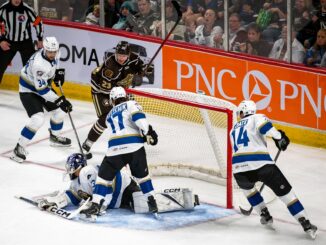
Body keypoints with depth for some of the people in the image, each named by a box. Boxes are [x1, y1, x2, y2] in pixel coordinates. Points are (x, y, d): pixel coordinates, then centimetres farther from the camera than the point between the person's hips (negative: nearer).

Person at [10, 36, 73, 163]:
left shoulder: (54, 54, -13)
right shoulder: (38, 63, -38)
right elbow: (41, 89, -34)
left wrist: (58, 72, -1)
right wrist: (59, 101, -33)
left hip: (43, 85, 8)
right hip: (28, 89, -8)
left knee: (59, 110, 15)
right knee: (38, 119, -23)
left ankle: (55, 137, 41)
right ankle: (19, 147, -13)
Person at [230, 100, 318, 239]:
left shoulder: (233, 130, 30)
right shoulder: (257, 118, 15)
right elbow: (265, 126, -9)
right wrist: (279, 136, -7)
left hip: (239, 167, 3)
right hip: (260, 163, -3)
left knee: (247, 187, 38)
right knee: (285, 191, 7)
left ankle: (265, 215, 31)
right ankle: (306, 224, 1)